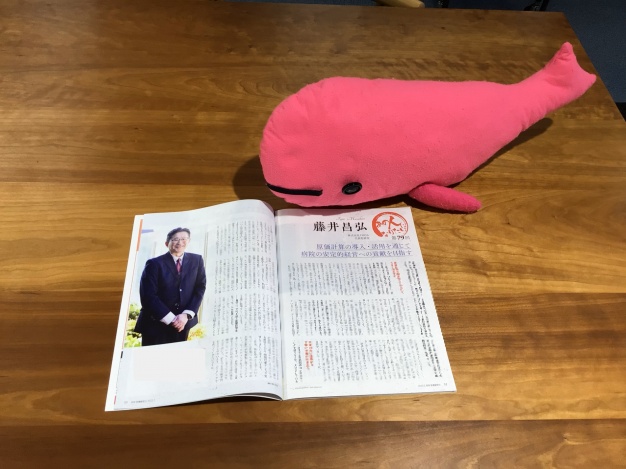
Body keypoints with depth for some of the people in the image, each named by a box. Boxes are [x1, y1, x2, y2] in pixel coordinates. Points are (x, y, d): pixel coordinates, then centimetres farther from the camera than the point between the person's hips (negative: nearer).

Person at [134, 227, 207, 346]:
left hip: (183, 324, 3)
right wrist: (171, 319, -14)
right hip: (156, 324, -2)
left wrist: (186, 315, -10)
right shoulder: (154, 264, -4)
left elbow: (200, 288, 3)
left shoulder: (196, 261, 7)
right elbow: (148, 296, -10)